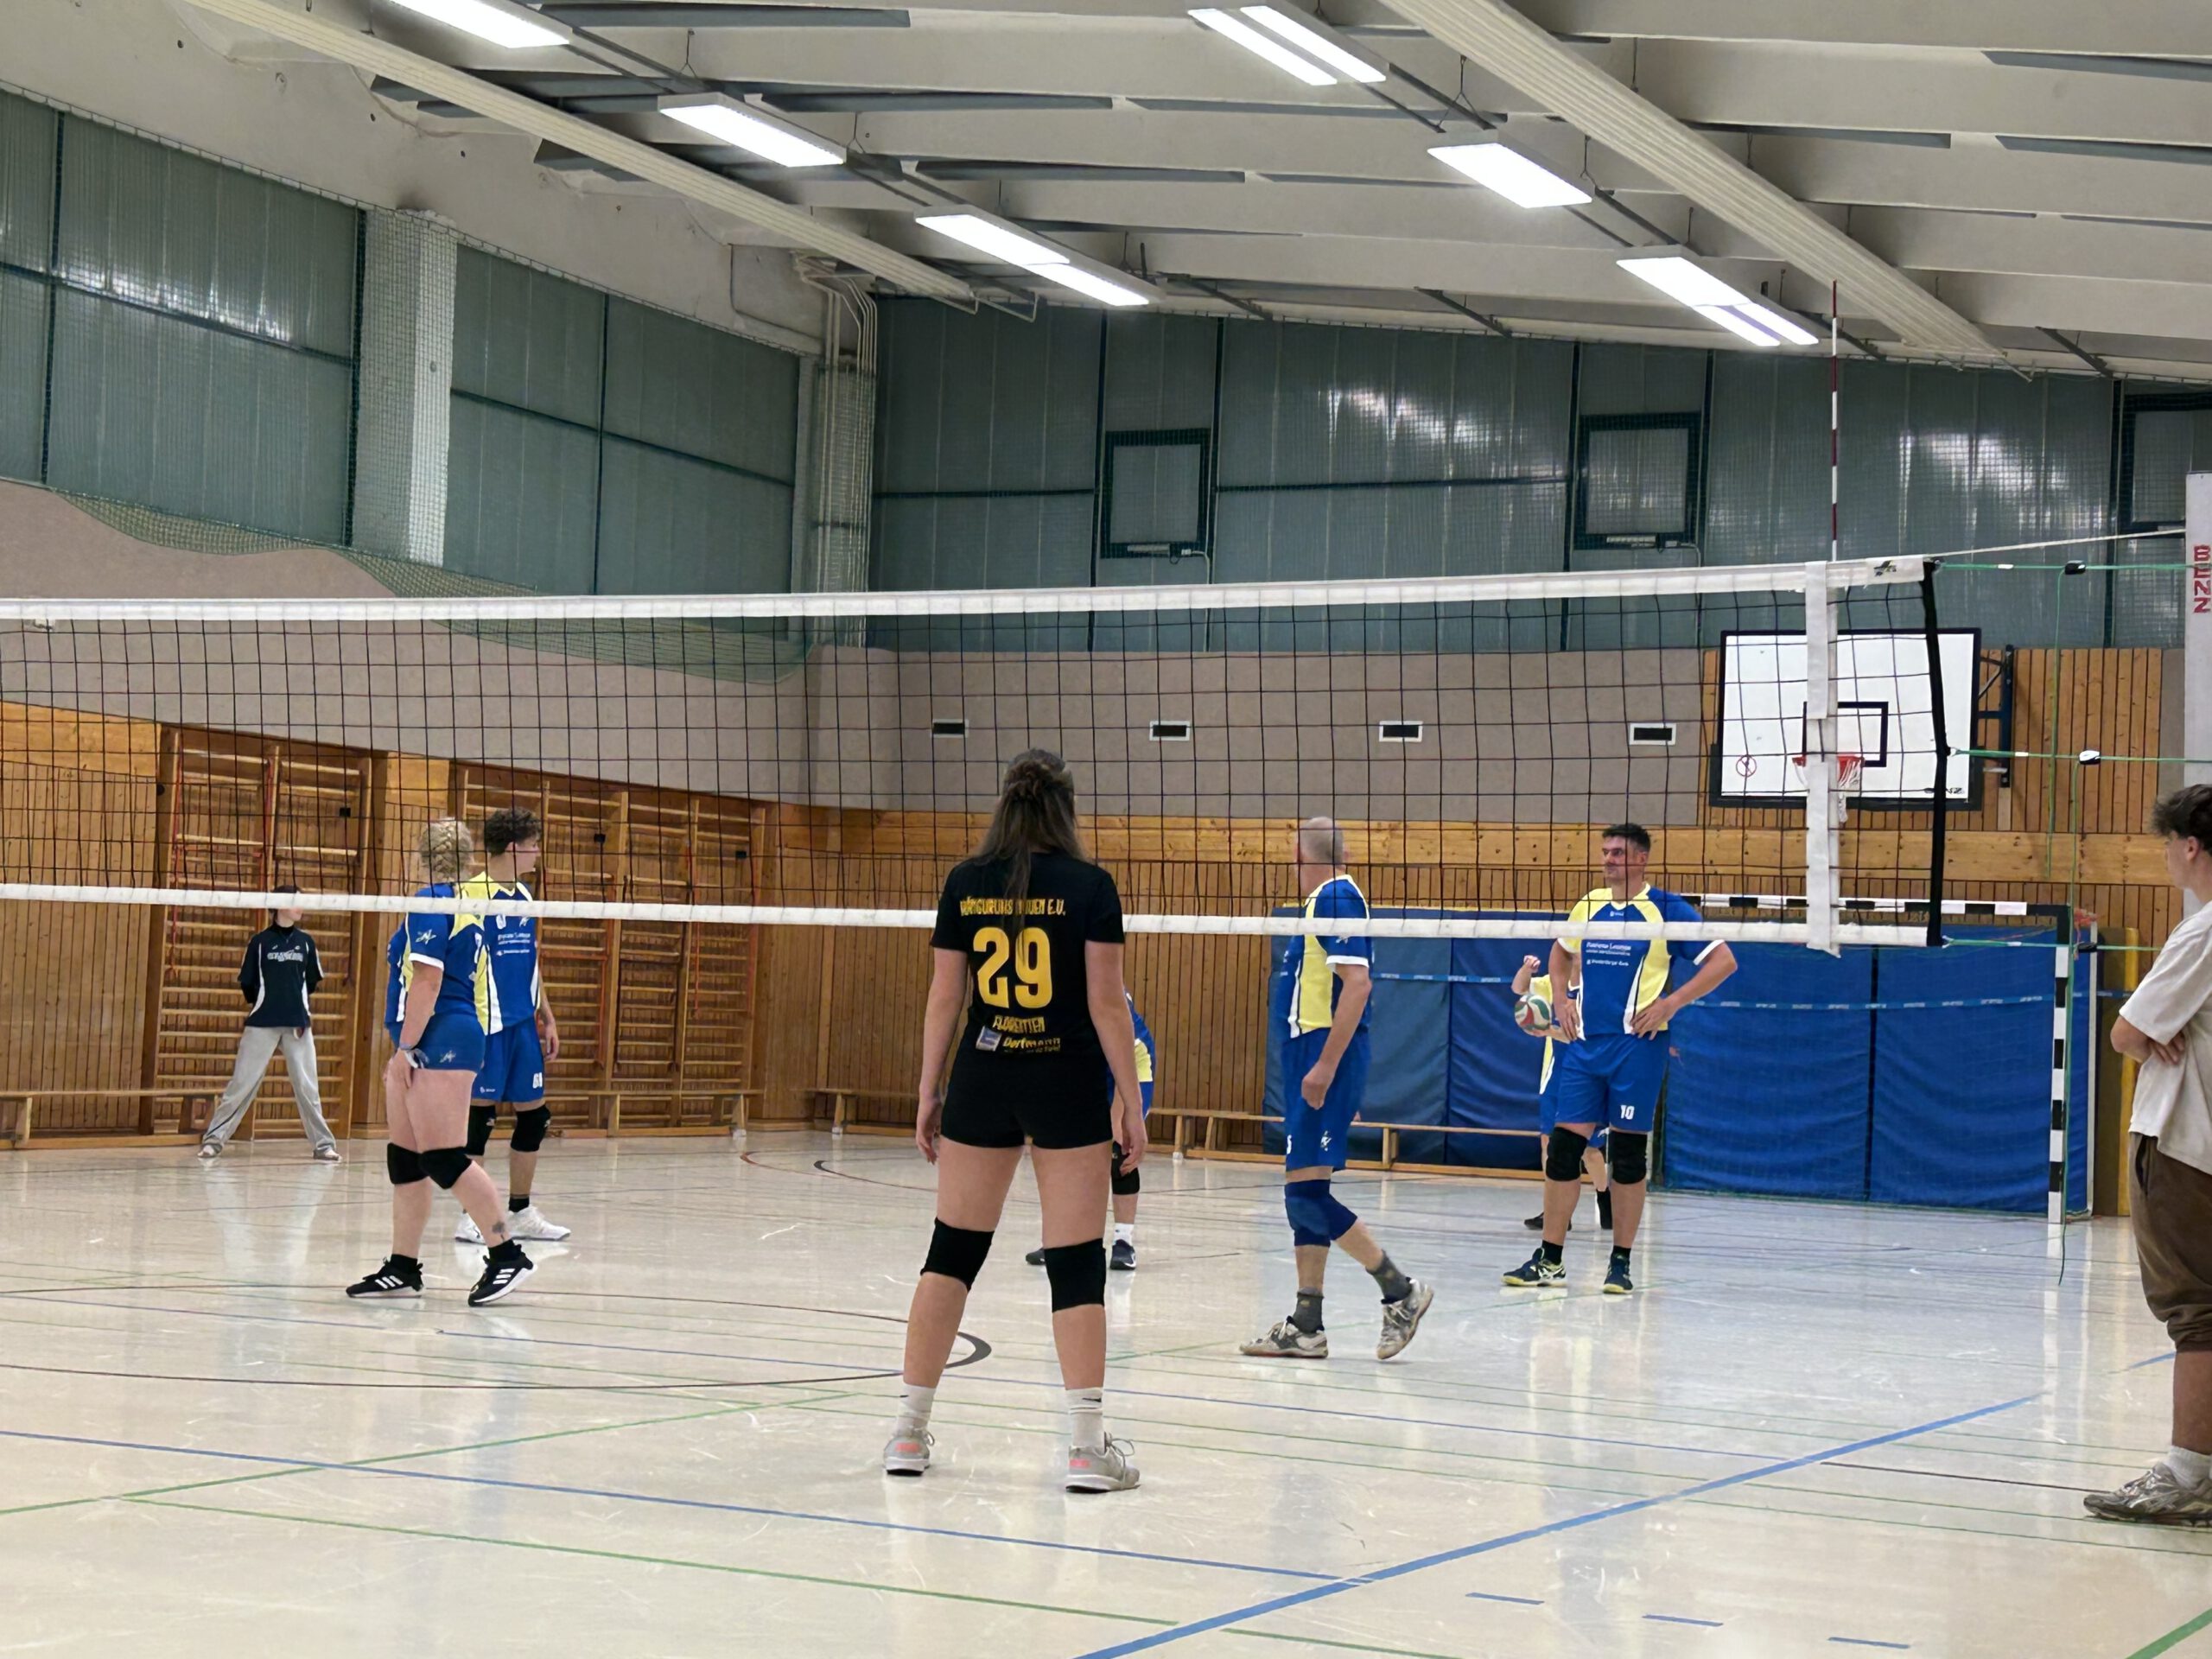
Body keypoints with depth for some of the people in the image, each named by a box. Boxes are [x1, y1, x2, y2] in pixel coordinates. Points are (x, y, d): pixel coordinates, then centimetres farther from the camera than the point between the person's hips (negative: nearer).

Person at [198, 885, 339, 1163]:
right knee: (241, 1083, -1)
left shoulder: (305, 941, 7)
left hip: (298, 1023, 2)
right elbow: (247, 983, 5)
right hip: (262, 1024, -2)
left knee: (307, 1087, 5)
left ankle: (323, 1144, 12)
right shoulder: (259, 941, -1)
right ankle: (214, 1139, 6)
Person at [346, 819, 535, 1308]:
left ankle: (507, 1254, -9)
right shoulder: (468, 905, 18)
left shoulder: (431, 902, -9)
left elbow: (427, 980, -17)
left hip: (439, 1041, -10)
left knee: (444, 1158, -11)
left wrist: (405, 1049, -16)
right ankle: (403, 1268, 11)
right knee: (404, 1160, 9)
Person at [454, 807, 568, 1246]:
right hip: (488, 1025, -8)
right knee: (479, 1114, -3)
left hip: (523, 1026, 8)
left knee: (534, 1116, 9)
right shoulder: (472, 895, -10)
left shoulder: (524, 897, 14)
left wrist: (546, 1018, 19)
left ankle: (520, 1212, 20)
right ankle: (471, 1216, 6)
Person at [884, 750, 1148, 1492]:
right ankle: (1087, 1445, -2)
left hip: (981, 1078, 3)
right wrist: (1129, 1098, -3)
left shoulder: (965, 883, 2)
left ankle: (909, 1431, 14)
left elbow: (944, 997, 3)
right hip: (1068, 1083, -3)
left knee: (952, 1251, 11)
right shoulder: (1090, 886, -6)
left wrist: (930, 1092, 10)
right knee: (1076, 1262, 0)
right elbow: (1107, 1001, -9)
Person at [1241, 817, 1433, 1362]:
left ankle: (1400, 1290, -4)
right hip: (1309, 1058, 10)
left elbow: (1357, 983, -21)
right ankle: (1306, 1327, 12)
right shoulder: (1323, 901, 17)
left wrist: (1326, 1065, -24)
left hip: (1325, 1057, -10)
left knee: (1306, 1192, -12)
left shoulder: (1337, 897, -12)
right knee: (1303, 1196, 9)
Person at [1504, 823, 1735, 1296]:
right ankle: (1550, 1259, 8)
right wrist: (1563, 999, 13)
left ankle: (1621, 1262, 11)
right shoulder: (1587, 906, 10)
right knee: (1562, 1148, 0)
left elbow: (1723, 961, -5)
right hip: (1583, 1044, 4)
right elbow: (1560, 952, 29)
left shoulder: (1667, 910, -4)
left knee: (1629, 1157, 2)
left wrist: (1671, 1003, -12)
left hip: (1636, 1045, -4)